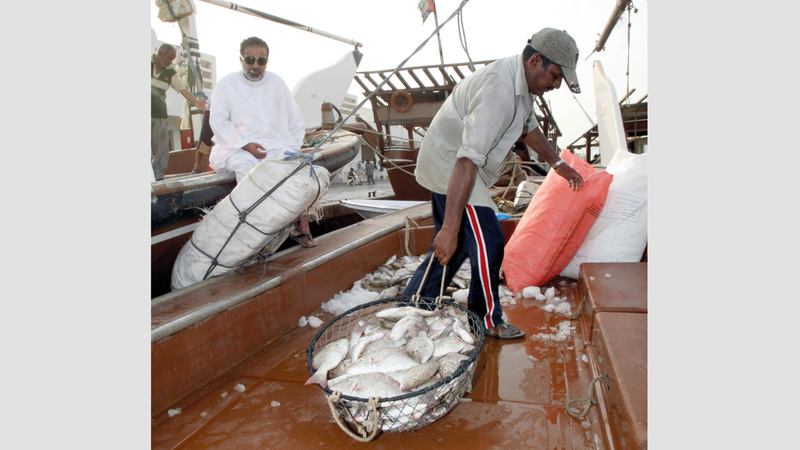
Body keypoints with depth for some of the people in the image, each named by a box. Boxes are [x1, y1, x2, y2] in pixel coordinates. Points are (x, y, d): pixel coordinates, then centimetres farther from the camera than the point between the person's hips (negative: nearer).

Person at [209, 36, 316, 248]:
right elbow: (218, 121, 1)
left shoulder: (276, 82, 16)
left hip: (276, 145, 2)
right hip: (239, 148, -1)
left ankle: (301, 223, -21)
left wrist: (293, 147, 2)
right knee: (245, 165, -36)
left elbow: (296, 122, 16)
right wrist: (245, 145, -13)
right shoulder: (227, 84, 9)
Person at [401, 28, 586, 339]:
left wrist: (557, 163, 34)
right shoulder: (499, 91, -28)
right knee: (487, 243, -4)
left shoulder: (521, 83, 6)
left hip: (445, 165, 11)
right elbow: (468, 160, -37)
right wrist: (449, 228, -40)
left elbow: (528, 125, 26)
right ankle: (488, 322, 17)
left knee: (454, 247, 16)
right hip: (451, 167, -11)